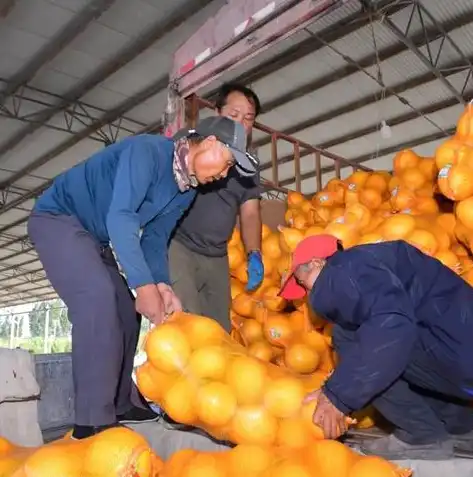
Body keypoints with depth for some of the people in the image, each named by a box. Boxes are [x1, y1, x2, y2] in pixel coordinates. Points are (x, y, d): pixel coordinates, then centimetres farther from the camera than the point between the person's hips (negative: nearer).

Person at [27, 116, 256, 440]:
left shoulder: (187, 191, 1)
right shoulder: (147, 151, -26)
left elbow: (155, 238, 2)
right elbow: (120, 218, -35)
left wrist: (163, 285, -15)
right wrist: (144, 285, -38)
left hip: (94, 238, 9)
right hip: (57, 218, -9)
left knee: (125, 315, 5)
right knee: (98, 296, -27)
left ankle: (118, 406, 17)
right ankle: (94, 421, -21)